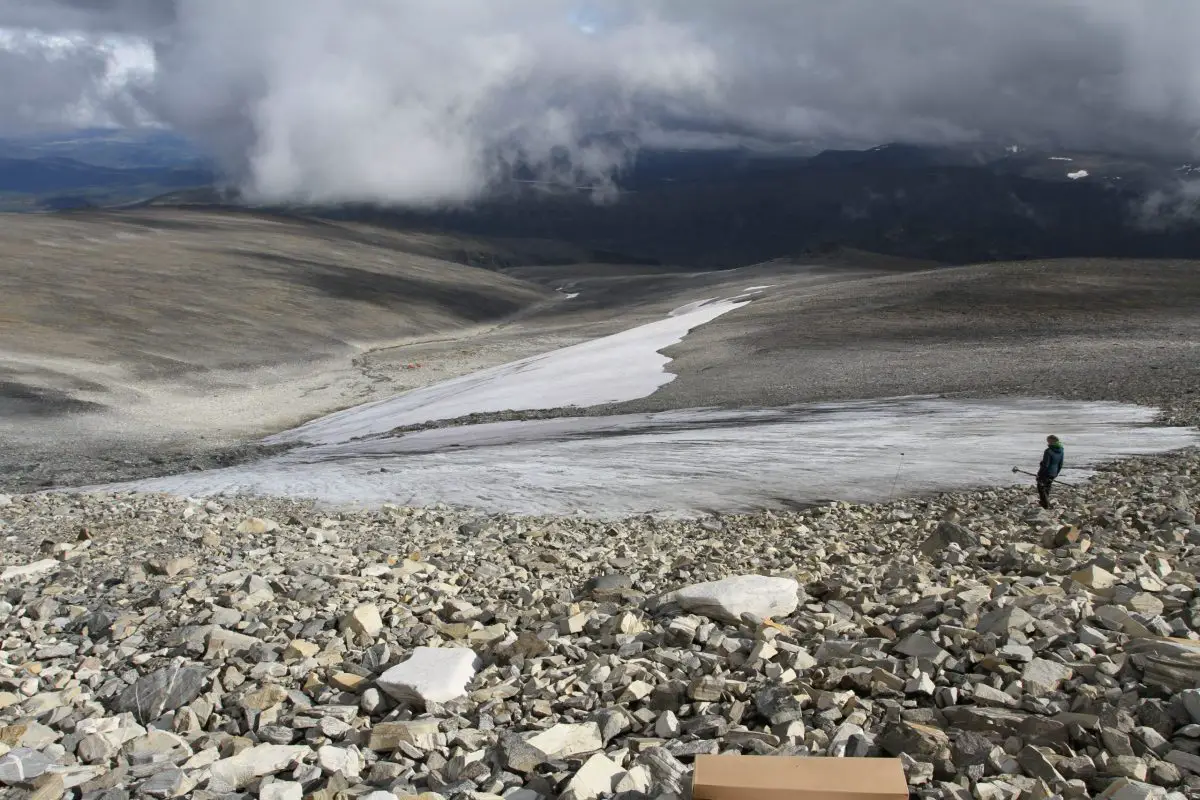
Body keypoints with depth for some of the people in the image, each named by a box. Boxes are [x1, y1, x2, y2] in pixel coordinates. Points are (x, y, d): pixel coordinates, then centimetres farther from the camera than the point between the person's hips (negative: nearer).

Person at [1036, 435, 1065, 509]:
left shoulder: (1048, 451, -22)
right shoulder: (1060, 451, 3)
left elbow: (1045, 464, -22)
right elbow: (1060, 465, 11)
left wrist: (1039, 474, -13)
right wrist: (1056, 474, 22)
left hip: (1045, 474, -8)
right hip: (1053, 474, 8)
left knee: (1041, 489, 4)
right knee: (1047, 490, 21)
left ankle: (1046, 506, -1)